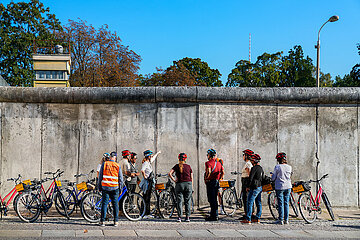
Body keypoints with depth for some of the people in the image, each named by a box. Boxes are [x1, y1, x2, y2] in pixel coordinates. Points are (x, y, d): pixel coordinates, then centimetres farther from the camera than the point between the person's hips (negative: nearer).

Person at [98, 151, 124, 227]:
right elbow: (121, 178, 3)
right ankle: (116, 221, 6)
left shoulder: (104, 164, 0)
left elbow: (100, 176, 3)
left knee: (104, 203, 4)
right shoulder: (118, 166, 0)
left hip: (105, 187, 0)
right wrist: (121, 188, 13)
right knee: (115, 204, 6)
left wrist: (99, 187, 10)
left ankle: (102, 221, 2)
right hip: (115, 188, 0)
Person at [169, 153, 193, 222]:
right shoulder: (188, 166, 5)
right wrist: (191, 188, 11)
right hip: (188, 184, 1)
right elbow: (191, 178, 6)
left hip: (179, 184, -1)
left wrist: (174, 180, -2)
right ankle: (187, 217, 5)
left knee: (179, 201, 4)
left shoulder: (177, 166, 2)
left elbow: (170, 174, -11)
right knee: (187, 201, 7)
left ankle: (179, 217, 0)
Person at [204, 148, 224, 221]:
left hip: (210, 182, -7)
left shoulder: (208, 163, -10)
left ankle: (214, 216, -4)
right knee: (214, 199, 15)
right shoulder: (218, 163, 12)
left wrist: (206, 178, -13)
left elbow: (209, 172, -26)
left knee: (211, 200, -4)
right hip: (217, 182, 7)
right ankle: (215, 214, 20)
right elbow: (222, 172, 7)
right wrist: (218, 179, 16)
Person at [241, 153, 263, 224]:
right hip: (260, 187, 10)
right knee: (258, 203, 12)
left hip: (254, 188, -10)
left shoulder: (254, 168, -15)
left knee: (249, 203, -8)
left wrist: (248, 187, -10)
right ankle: (257, 218, 17)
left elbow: (250, 178, -18)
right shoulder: (261, 168, 14)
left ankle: (248, 220, -9)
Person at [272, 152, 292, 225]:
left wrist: (272, 176, 16)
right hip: (288, 187, 4)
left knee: (280, 203, 1)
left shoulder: (277, 167, -10)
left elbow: (273, 178, -5)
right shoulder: (289, 167, 2)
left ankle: (281, 220, 2)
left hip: (279, 187, -4)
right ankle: (286, 220, 11)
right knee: (286, 203, 10)